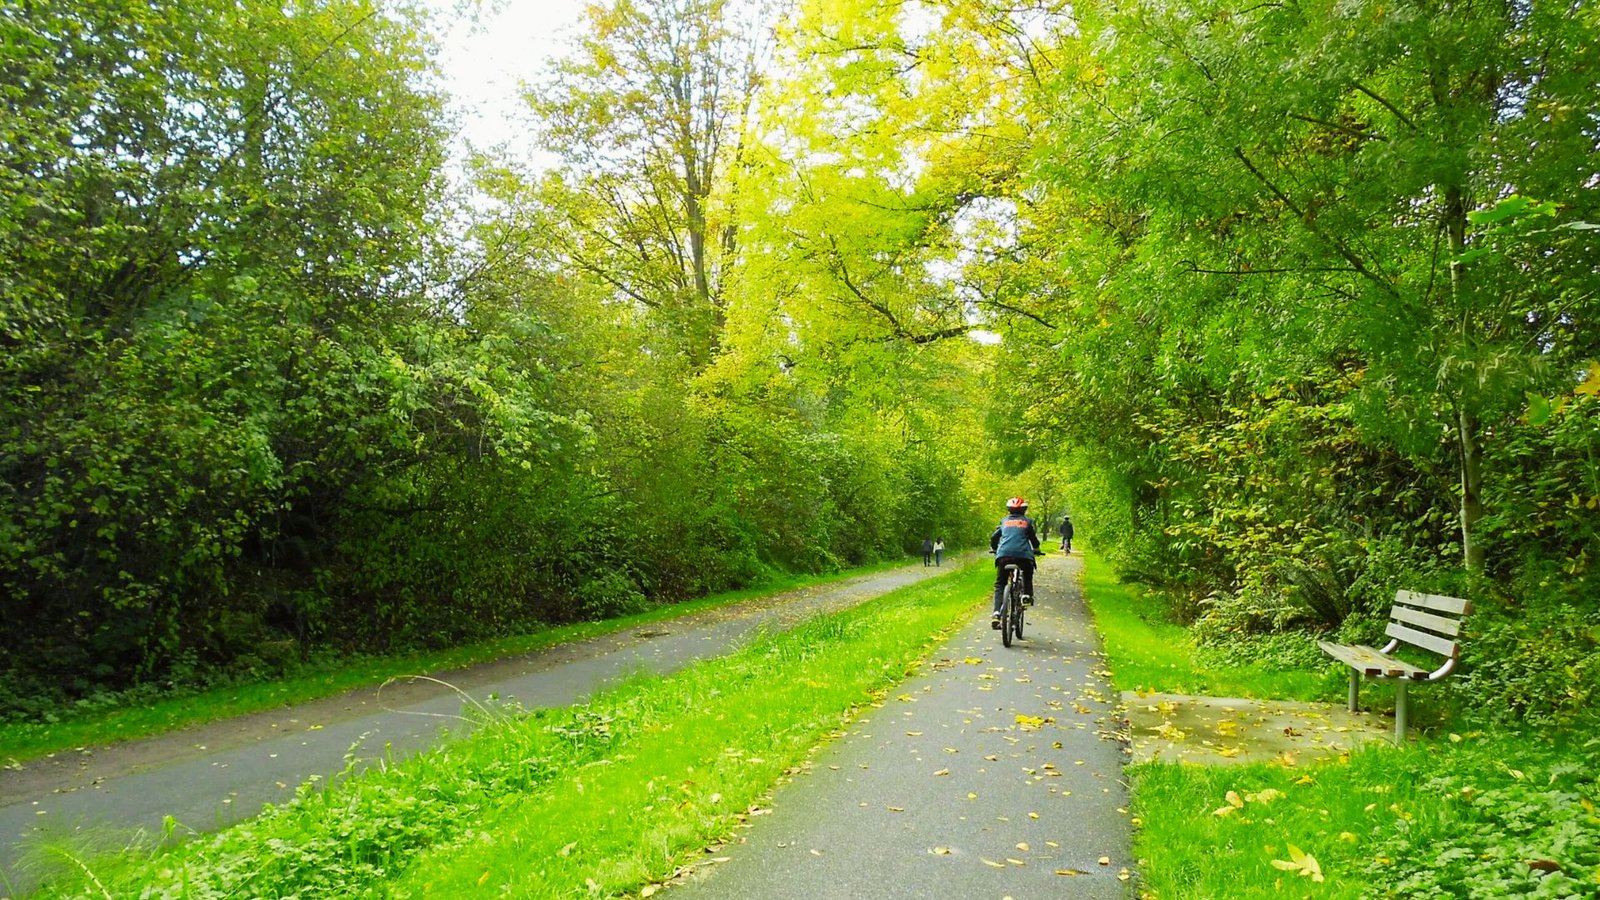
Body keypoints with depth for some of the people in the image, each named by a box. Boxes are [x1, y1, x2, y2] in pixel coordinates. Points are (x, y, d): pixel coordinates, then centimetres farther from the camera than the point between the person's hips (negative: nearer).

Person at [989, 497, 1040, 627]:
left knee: (999, 584, 9)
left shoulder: (1004, 521, 19)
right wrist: (1036, 549, 38)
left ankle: (996, 613, -9)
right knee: (1027, 575, 32)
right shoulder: (1027, 522, 15)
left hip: (1004, 555, 1)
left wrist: (994, 548, 38)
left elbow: (993, 538, 18)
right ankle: (1026, 595, 8)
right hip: (1023, 555, -1)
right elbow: (1034, 539, 17)